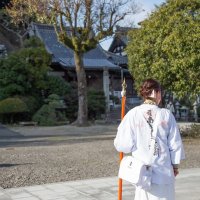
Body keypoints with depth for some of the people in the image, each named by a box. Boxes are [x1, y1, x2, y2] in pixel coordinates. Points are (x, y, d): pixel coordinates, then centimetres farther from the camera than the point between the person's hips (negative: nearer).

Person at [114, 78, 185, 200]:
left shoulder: (133, 114, -8)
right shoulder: (166, 114, -5)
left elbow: (124, 144, -9)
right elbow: (175, 143, 0)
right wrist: (175, 165, 13)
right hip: (164, 171, 0)